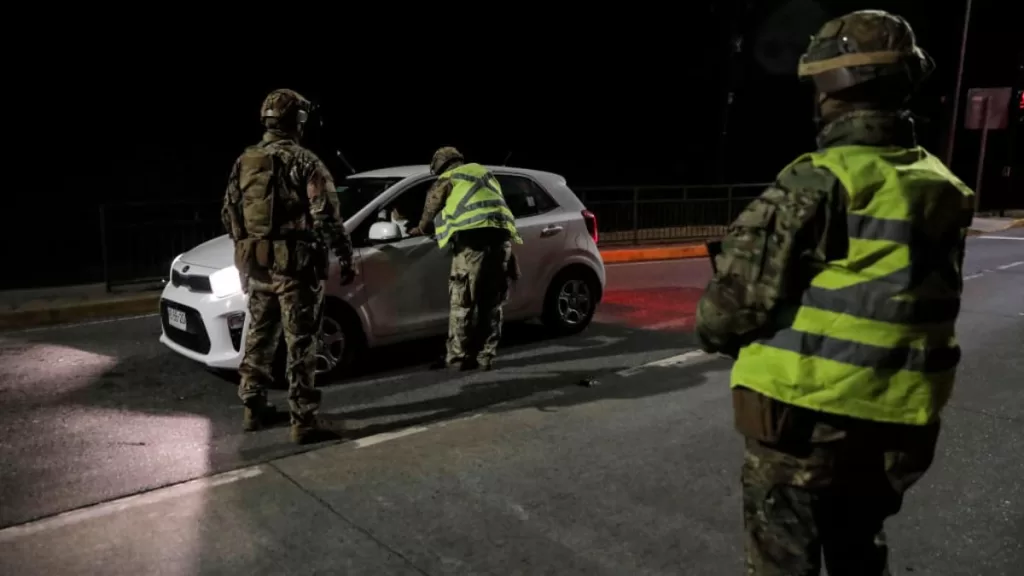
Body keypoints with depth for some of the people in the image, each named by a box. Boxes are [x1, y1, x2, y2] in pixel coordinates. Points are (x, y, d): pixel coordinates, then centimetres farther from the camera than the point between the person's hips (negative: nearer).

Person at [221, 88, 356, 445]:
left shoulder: (243, 162, 11)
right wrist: (346, 258, -9)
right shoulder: (304, 161, -9)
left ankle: (254, 410, 28)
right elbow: (327, 216, -16)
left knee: (259, 337, 19)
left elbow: (228, 213, 16)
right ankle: (304, 422, -2)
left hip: (257, 263, 7)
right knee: (300, 344, -4)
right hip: (295, 264, -7)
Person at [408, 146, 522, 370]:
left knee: (463, 302, 0)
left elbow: (431, 206, 29)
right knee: (492, 302, 10)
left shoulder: (447, 179, 16)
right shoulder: (485, 172, 32)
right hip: (501, 235, 5)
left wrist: (420, 229, 48)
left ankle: (457, 358, 3)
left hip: (472, 236, -5)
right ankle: (485, 356, 12)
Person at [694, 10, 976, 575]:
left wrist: (717, 332, 3)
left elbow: (734, 302, -18)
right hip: (895, 423, 7)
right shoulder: (942, 189, 5)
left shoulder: (818, 183, -19)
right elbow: (918, 304, 12)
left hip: (802, 416, -7)